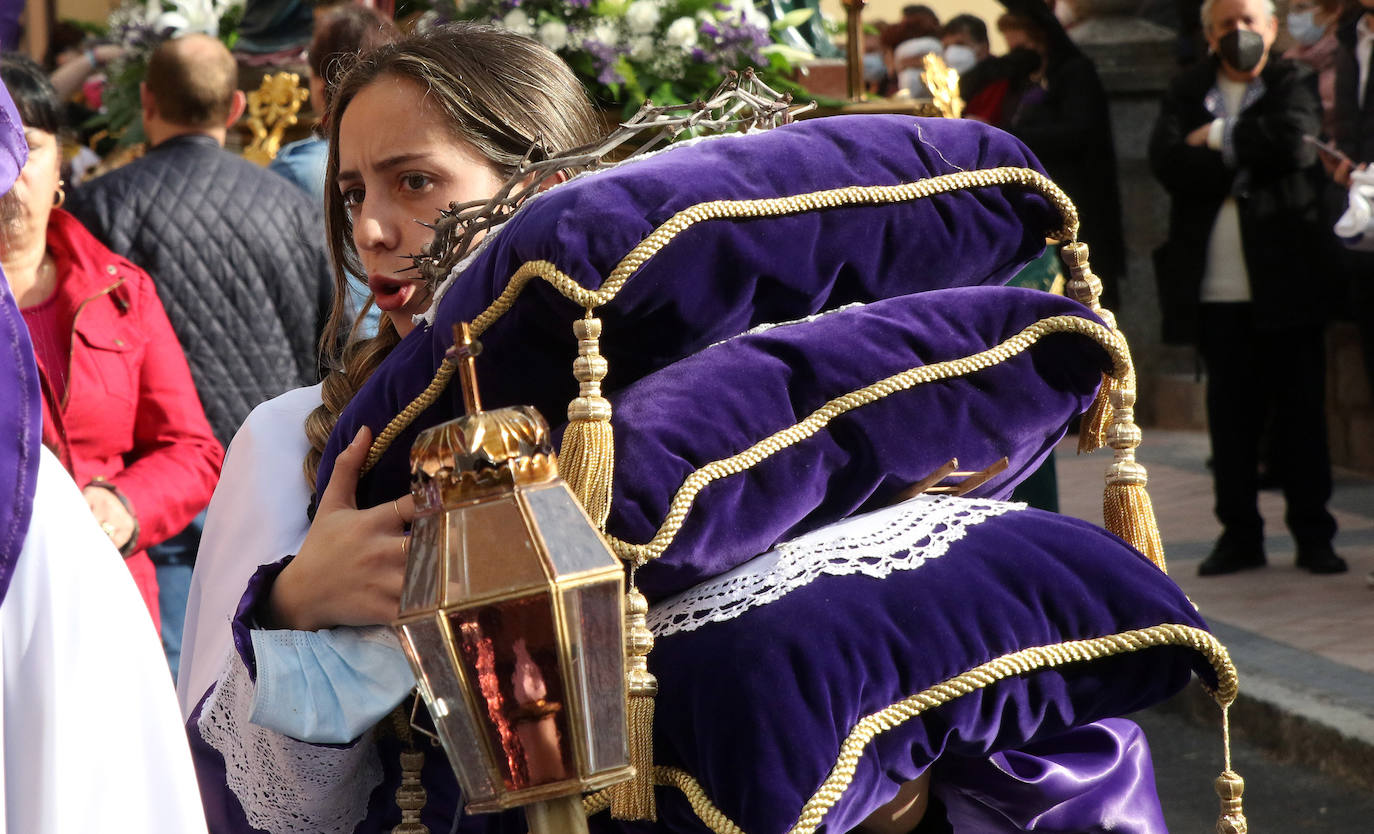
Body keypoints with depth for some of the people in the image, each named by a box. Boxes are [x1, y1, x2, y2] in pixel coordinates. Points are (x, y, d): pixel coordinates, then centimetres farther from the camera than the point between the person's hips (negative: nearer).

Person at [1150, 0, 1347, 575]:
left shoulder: (1295, 85, 5)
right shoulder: (1186, 93, 11)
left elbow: (1290, 141, -16)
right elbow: (1166, 162, -6)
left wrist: (1218, 139, -7)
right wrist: (1245, 158, -12)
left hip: (1285, 279, -2)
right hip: (1215, 286, 2)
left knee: (1300, 407, 2)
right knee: (1230, 411, 6)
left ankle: (1313, 534, 9)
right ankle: (1239, 534, 14)